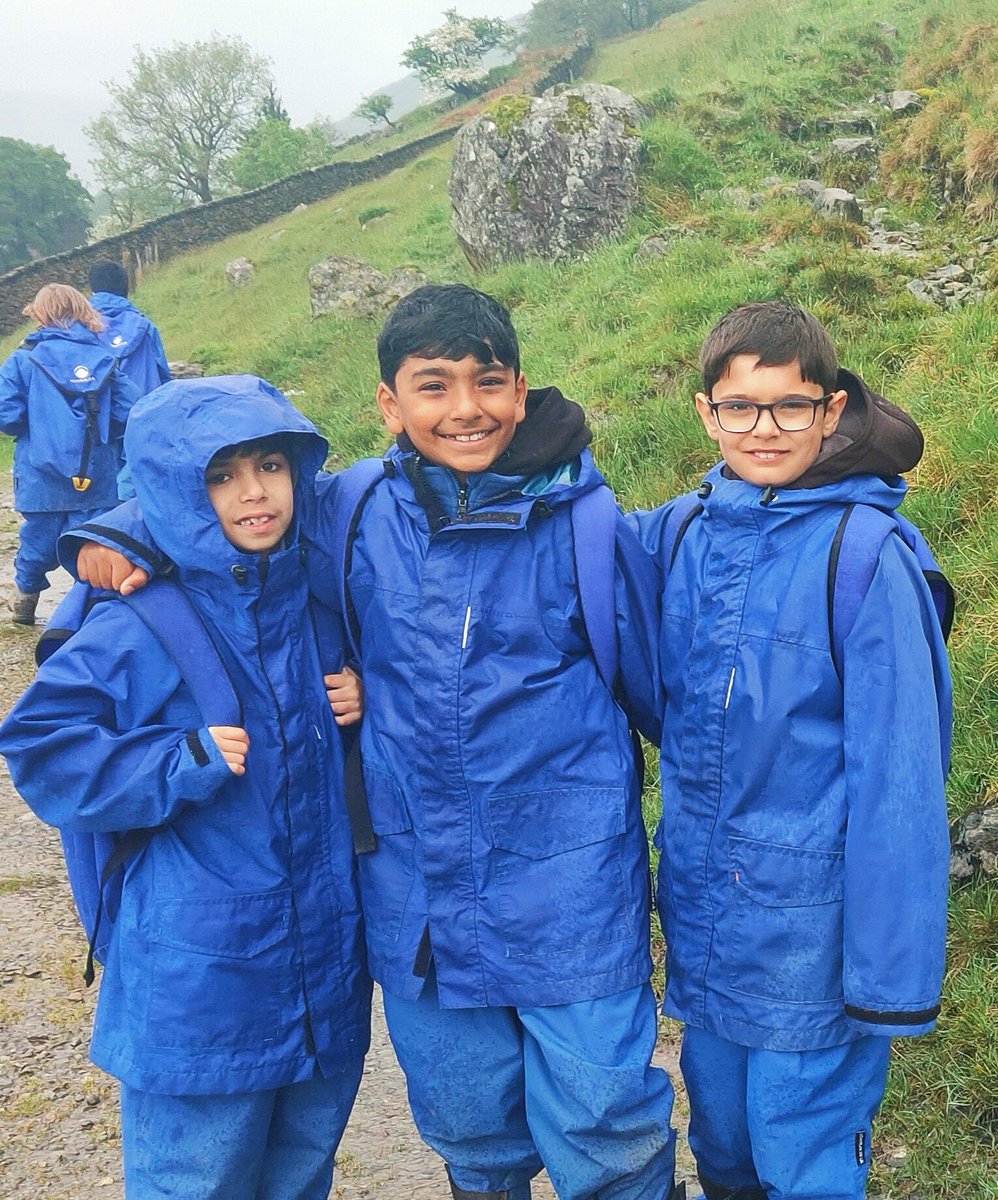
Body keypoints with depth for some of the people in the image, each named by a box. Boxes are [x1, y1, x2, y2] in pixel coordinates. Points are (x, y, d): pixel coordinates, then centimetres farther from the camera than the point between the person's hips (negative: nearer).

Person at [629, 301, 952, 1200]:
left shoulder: (869, 558, -17)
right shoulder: (678, 538, -2)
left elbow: (898, 781, -16)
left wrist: (892, 974, -14)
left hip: (809, 929, -5)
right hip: (701, 917, 5)